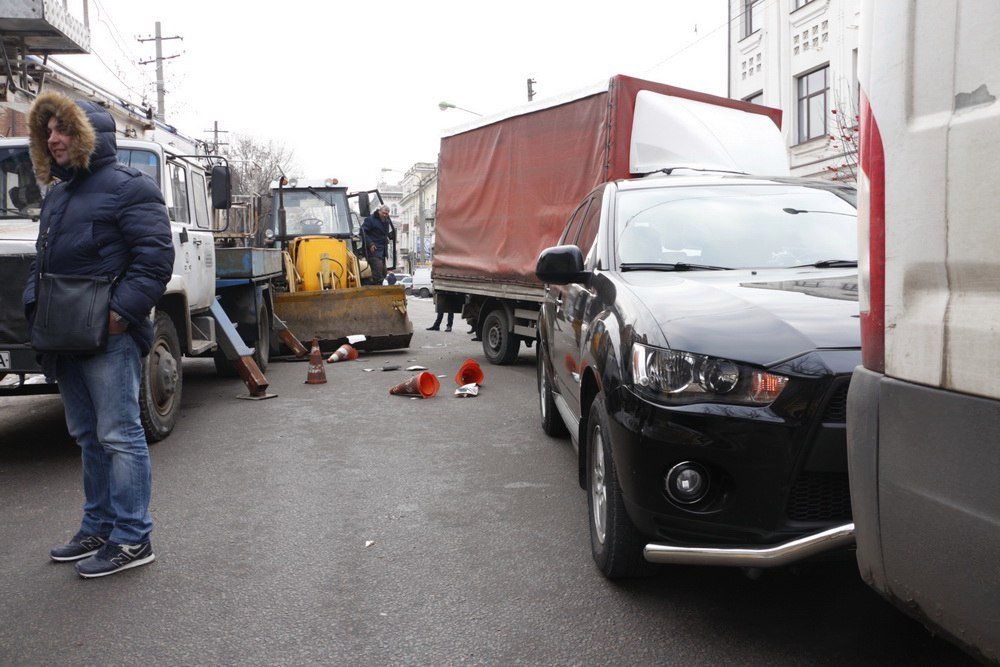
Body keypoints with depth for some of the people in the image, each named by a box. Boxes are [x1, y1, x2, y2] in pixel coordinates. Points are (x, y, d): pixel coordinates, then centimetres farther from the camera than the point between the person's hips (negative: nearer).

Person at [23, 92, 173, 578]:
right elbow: (42, 258, 26)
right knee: (88, 437, 15)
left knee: (119, 435, -6)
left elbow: (155, 255, -15)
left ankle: (132, 538, 1)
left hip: (109, 336, -9)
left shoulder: (128, 187, -7)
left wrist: (123, 309, -22)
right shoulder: (56, 195, 21)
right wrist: (34, 302, 9)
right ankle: (98, 528, 26)